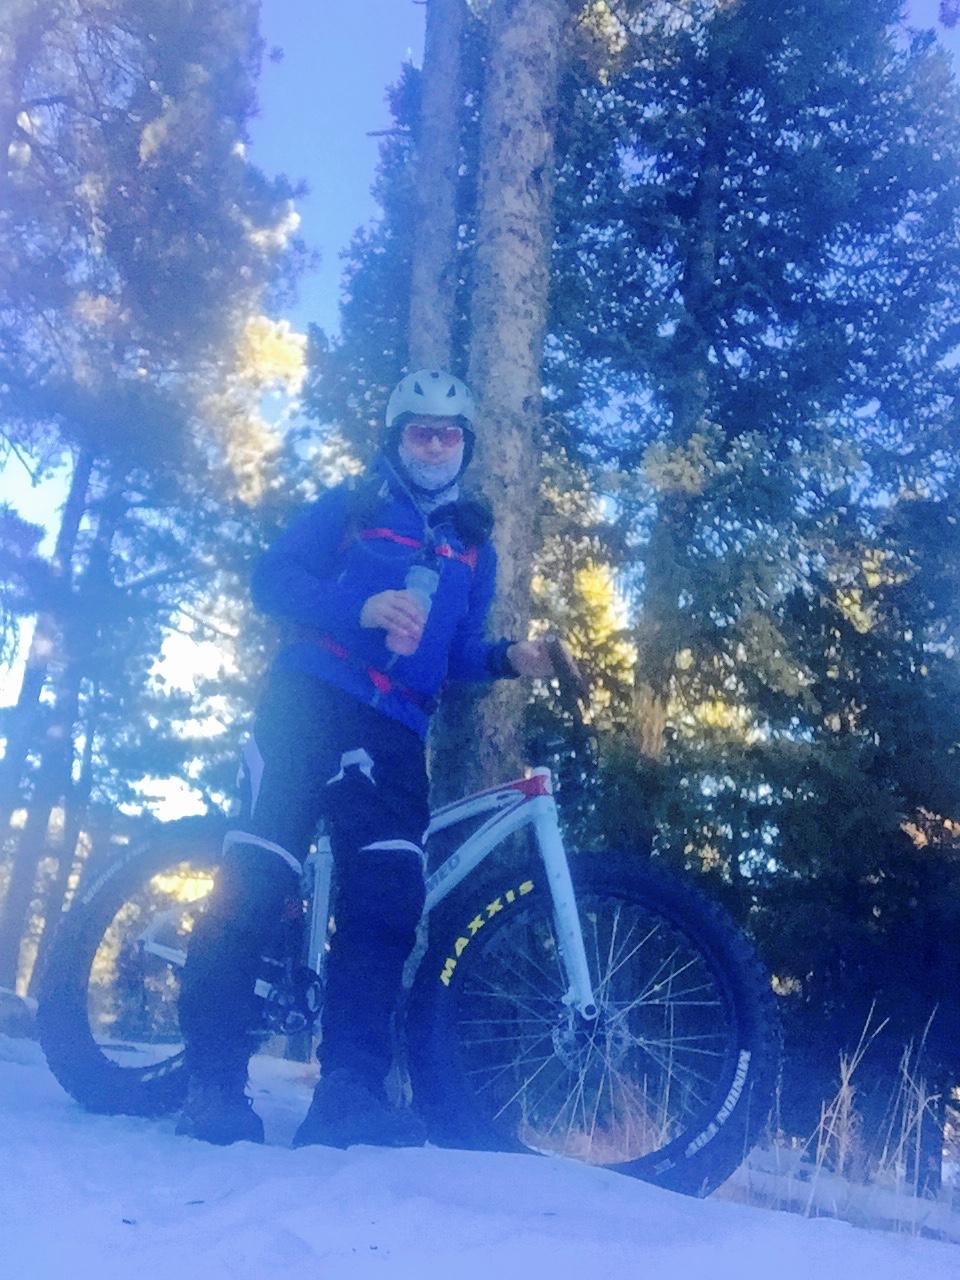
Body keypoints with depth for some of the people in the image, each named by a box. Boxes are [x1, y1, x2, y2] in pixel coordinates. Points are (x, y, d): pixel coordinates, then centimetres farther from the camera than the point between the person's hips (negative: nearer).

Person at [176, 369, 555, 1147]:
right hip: (311, 701, -3)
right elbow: (274, 578, -2)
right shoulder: (350, 506, 10)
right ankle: (213, 1080, -5)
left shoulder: (473, 546, 21)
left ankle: (351, 1089, -7)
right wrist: (363, 606, -19)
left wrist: (508, 658, -4)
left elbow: (457, 652, 19)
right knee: (258, 879, -12)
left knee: (386, 900, -10)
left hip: (394, 733, 4)